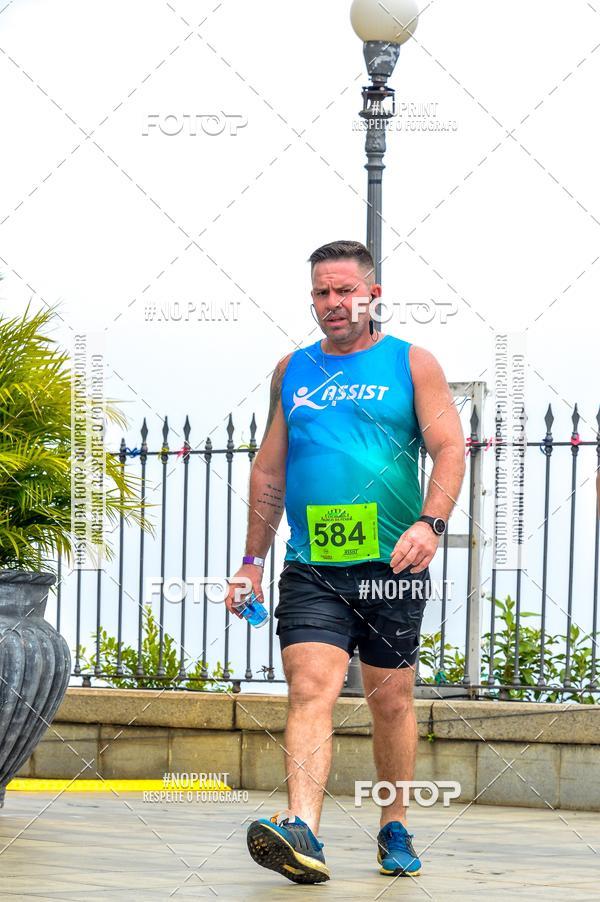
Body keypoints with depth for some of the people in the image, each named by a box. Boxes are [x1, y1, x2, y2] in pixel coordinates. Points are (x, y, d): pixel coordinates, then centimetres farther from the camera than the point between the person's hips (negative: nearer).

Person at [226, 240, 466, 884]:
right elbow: (269, 470, 18)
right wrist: (252, 559, 13)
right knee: (310, 688, -16)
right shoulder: (292, 372, 14)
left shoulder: (411, 365, 5)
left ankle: (395, 829, 22)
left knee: (391, 701, 7)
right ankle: (302, 831, -29)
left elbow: (448, 448, -4)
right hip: (310, 568, 1)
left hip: (392, 565, -1)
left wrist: (431, 522, -21)